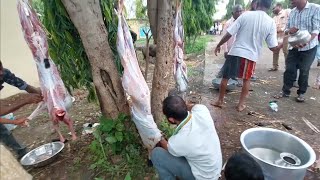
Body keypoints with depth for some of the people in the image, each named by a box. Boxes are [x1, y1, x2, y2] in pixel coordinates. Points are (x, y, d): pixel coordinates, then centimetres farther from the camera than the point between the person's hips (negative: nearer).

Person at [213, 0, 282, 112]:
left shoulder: (246, 15, -4)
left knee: (225, 77, 13)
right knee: (246, 80, 20)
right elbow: (273, 48, -2)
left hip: (235, 52, -1)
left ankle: (220, 101, 23)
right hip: (251, 55, 1)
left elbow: (229, 34, -8)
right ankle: (241, 104, 24)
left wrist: (218, 45, 5)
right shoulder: (271, 23, 0)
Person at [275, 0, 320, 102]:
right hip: (294, 47, 4)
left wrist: (306, 42, -36)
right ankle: (285, 91, 14)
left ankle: (301, 93, 19)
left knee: (304, 71, 3)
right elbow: (286, 30, 11)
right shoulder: (292, 12, 5)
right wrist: (289, 30, -14)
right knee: (289, 69, 2)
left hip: (309, 48, -4)